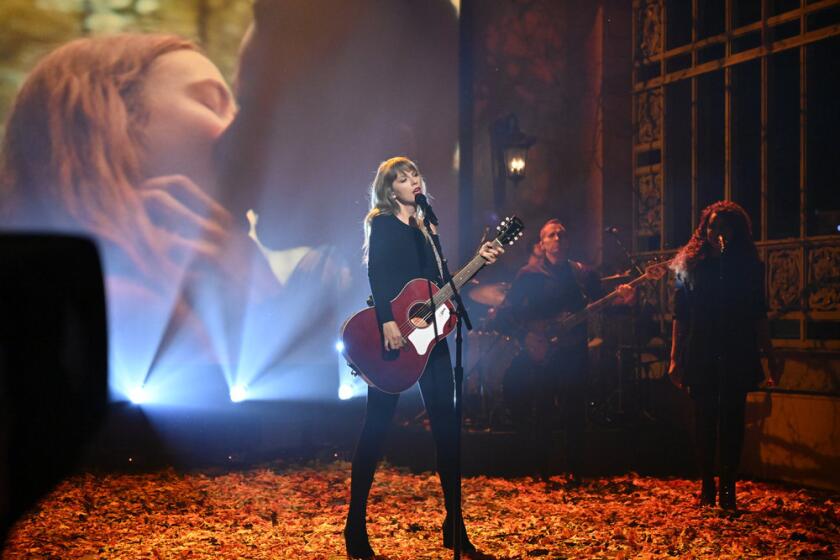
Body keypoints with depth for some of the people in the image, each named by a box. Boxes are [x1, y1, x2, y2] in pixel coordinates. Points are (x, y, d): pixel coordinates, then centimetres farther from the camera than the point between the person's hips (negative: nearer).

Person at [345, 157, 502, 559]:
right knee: (377, 425, -5)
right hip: (392, 335, -7)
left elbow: (440, 283, 15)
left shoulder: (426, 229, 19)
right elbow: (377, 274, -15)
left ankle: (455, 527, 9)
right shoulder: (382, 224, -1)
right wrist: (387, 321, -27)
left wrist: (479, 260, 6)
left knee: (446, 424, 3)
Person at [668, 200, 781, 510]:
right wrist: (675, 358, -1)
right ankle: (707, 488, 8)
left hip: (738, 358, 0)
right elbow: (680, 316, 4)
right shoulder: (691, 265, 4)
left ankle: (728, 488, 4)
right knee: (705, 421, 2)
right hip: (701, 358, 0)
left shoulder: (749, 266, 6)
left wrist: (770, 356, 7)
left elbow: (758, 315, 10)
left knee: (732, 421, 0)